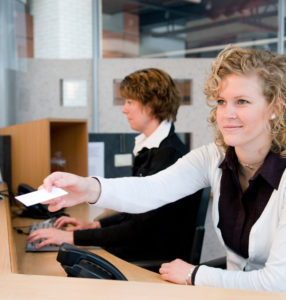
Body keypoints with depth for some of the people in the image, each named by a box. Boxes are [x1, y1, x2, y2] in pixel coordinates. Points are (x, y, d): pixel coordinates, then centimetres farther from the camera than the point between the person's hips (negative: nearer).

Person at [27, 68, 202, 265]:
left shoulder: (169, 154, -21)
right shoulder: (152, 149, 10)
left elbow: (139, 228, -22)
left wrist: (73, 237, -19)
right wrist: (95, 225, 7)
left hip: (162, 260, -8)